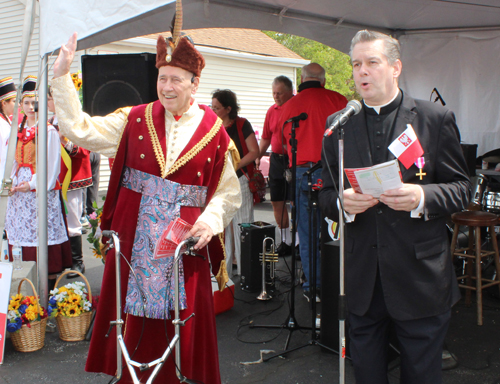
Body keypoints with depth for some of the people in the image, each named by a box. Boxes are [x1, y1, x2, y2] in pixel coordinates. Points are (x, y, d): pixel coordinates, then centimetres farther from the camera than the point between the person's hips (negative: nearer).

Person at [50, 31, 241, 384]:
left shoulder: (214, 131, 1)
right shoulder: (135, 120, 4)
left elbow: (228, 192, 1)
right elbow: (79, 129, 2)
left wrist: (210, 220, -16)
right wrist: (62, 76, -3)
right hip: (135, 237, 1)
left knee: (183, 321, 4)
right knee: (134, 315, 7)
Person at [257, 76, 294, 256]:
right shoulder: (272, 111, 11)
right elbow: (266, 138, 18)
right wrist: (257, 158, 11)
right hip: (276, 160, 6)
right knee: (277, 202, 8)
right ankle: (286, 240, 20)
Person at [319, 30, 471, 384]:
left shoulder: (436, 119, -1)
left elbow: (460, 188, 0)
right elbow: (326, 193, 9)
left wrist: (422, 197, -21)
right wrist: (342, 202, -14)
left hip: (420, 278, -2)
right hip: (362, 281, 3)